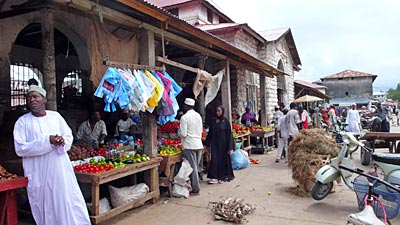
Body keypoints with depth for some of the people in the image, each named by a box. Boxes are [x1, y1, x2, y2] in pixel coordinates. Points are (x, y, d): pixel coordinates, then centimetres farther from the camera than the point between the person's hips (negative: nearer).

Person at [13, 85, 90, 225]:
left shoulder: (55, 116, 5)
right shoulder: (22, 122, -3)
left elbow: (69, 135, 9)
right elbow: (20, 148, -10)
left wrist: (63, 141, -15)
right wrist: (47, 141, -20)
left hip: (61, 169, 2)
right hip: (38, 174, -2)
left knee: (70, 201, 6)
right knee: (45, 206, 9)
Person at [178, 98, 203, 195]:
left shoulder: (184, 117, -13)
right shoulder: (198, 115, 9)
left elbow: (183, 134, -15)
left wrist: (178, 131, 5)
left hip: (189, 145, -7)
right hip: (198, 144, 7)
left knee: (192, 167, -1)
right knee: (195, 166, 15)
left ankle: (196, 189, 4)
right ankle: (195, 186, 23)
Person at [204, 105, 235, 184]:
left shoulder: (225, 121, -5)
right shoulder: (213, 120, 6)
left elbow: (229, 134, -7)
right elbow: (210, 132, 11)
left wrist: (230, 147, -11)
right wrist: (207, 142, 7)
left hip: (223, 143, -3)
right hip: (215, 143, 3)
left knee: (223, 159, 5)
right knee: (215, 159, -3)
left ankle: (222, 176, 19)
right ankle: (214, 177, -1)